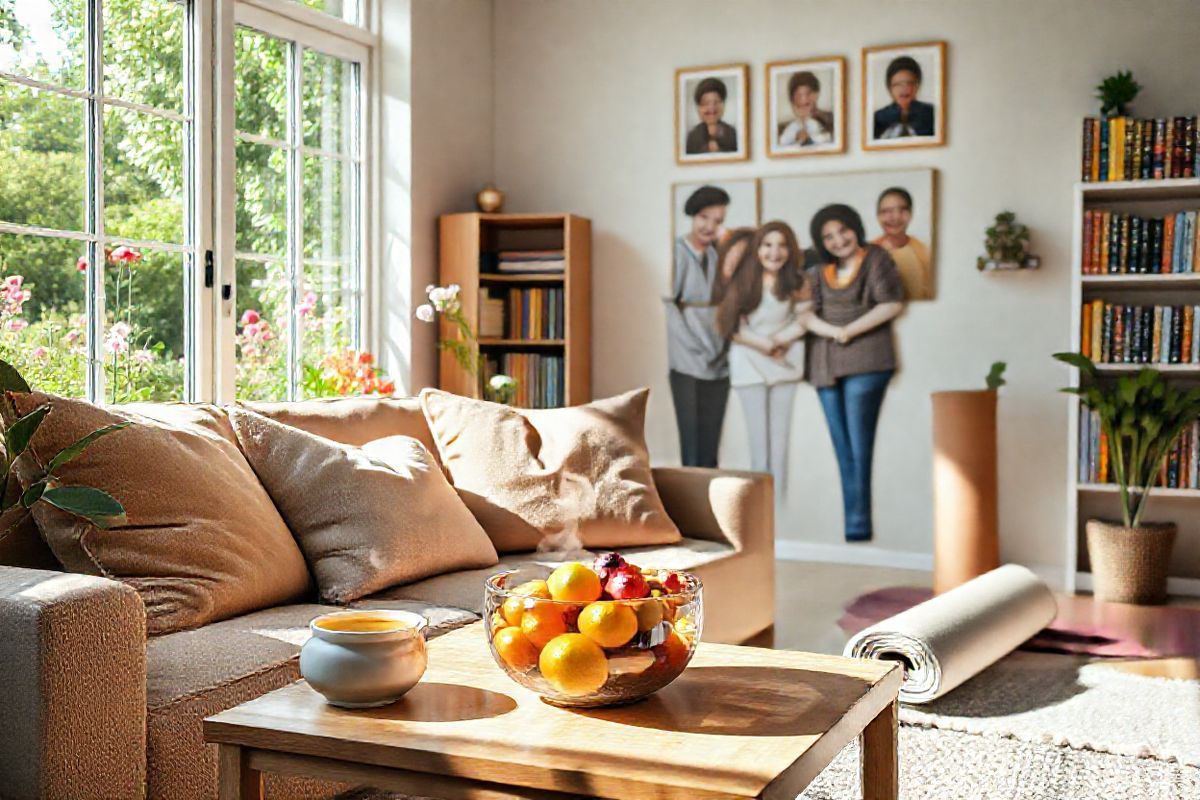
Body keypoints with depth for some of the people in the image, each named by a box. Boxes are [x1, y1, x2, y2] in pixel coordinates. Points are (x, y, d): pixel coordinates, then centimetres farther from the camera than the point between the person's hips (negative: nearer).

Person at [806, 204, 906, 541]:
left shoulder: (876, 258, 3)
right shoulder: (822, 272, 18)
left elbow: (892, 303, -7)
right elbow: (808, 313, 7)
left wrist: (851, 330, -12)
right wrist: (833, 331, -12)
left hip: (865, 361, -5)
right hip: (825, 364, 5)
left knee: (858, 448, -10)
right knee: (842, 450, 3)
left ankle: (858, 526, -9)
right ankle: (851, 525, 4)